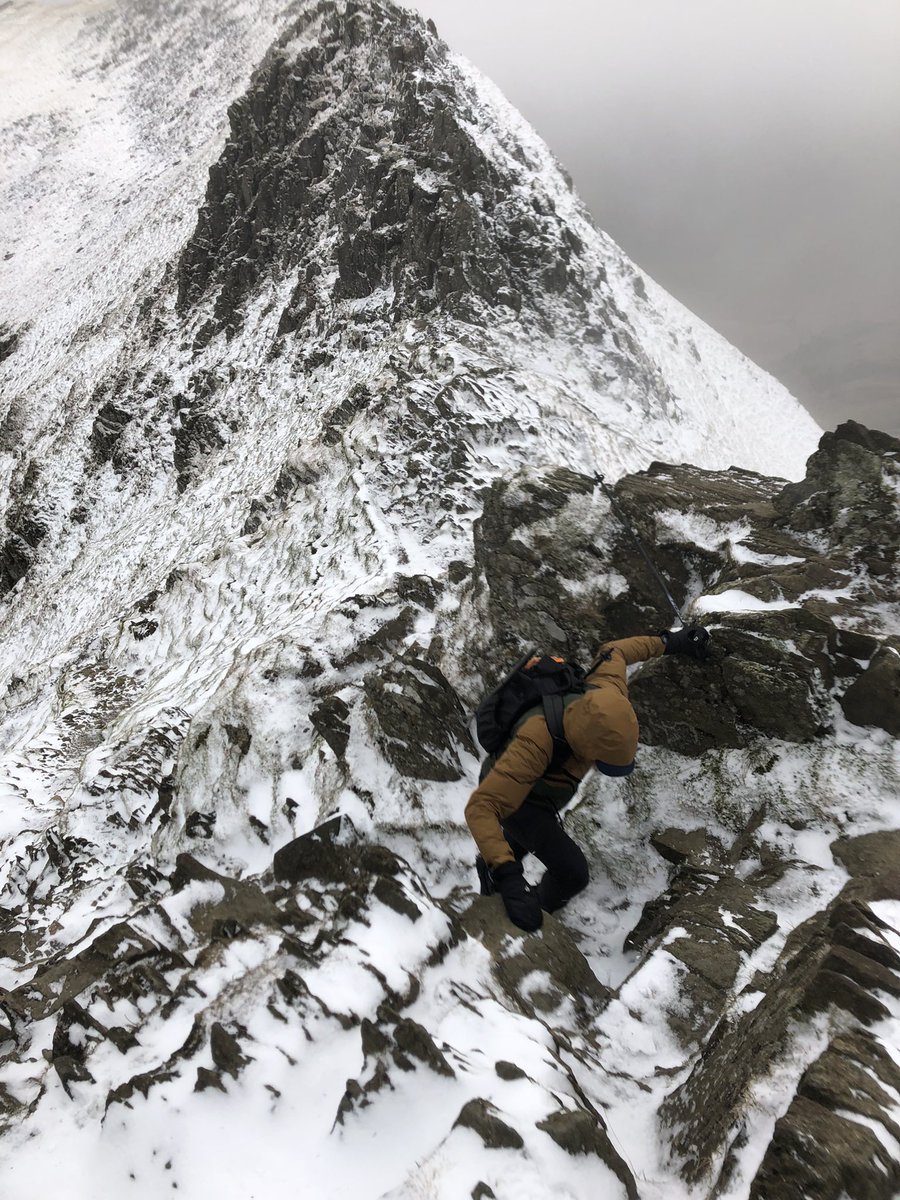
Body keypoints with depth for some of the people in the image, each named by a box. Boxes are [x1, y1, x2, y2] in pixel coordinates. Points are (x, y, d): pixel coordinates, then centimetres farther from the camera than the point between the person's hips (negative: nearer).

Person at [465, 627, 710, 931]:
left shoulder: (608, 698, -31)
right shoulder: (536, 742, -50)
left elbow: (612, 653, -9)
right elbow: (482, 807, -50)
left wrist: (670, 642, 0)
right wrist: (508, 877, -60)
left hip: (546, 789, 7)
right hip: (508, 792, -7)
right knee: (572, 872, -13)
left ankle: (489, 868, 67)